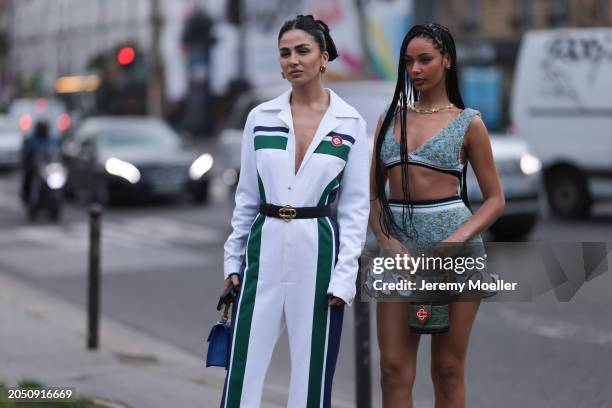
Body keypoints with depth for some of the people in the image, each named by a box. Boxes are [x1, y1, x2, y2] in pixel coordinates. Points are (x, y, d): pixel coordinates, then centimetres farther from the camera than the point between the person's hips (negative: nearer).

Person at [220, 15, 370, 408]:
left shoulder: (351, 123, -2)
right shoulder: (260, 117, 4)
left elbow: (356, 206, -1)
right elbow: (247, 196, 10)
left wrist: (344, 276, -8)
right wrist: (233, 261, 7)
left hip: (318, 251, -2)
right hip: (265, 248, 2)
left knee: (313, 370, 5)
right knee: (244, 367, 1)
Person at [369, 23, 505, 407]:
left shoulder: (468, 123, 2)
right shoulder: (391, 117, 11)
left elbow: (495, 199, 2)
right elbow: (373, 192, 12)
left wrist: (455, 242, -13)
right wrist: (385, 239, -6)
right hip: (398, 247, 3)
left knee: (448, 368, 4)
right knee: (394, 368, -2)